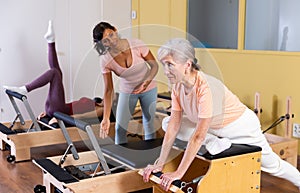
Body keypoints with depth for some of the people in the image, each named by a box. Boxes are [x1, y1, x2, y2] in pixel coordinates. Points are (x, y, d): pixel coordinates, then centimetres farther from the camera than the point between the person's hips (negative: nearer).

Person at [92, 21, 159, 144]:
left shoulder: (137, 45, -26)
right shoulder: (105, 60, -22)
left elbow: (154, 65, -13)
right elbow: (108, 90, -18)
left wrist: (147, 81, -32)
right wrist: (106, 118, -24)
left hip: (148, 89, 0)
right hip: (127, 91, 1)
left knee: (149, 124, 9)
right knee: (120, 128, -1)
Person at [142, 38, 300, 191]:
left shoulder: (206, 88, -39)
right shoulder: (178, 87, -17)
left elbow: (199, 136, -38)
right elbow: (174, 126, -13)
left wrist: (179, 173, -36)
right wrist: (160, 164, -14)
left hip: (243, 128, -7)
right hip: (217, 131, 7)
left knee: (272, 165, 11)